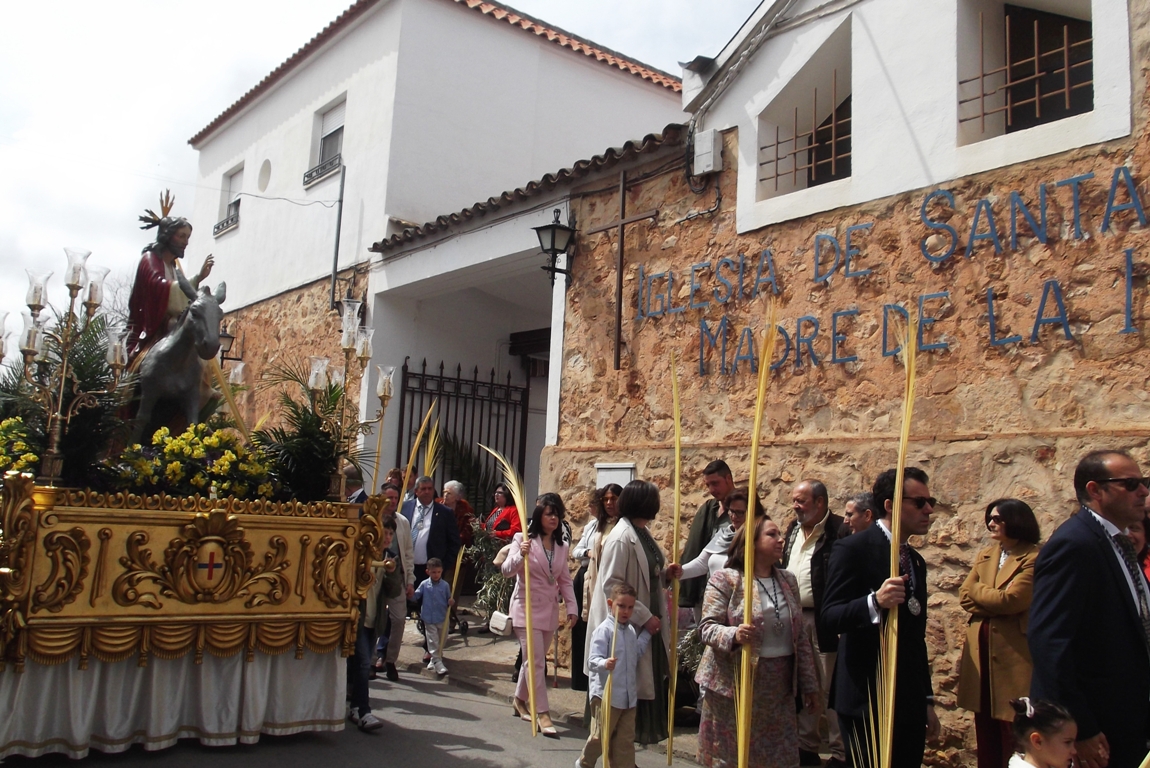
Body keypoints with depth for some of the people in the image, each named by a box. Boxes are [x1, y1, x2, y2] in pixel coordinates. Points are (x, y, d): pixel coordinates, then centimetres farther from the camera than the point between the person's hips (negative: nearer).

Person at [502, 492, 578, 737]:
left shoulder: (562, 546, 9)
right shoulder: (523, 539, -7)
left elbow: (565, 580, 13)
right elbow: (507, 571, -13)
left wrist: (571, 607, 5)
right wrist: (521, 555, -31)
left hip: (550, 609, 6)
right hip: (527, 607, -5)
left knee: (535, 660, 14)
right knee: (536, 662, -10)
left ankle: (520, 699, 34)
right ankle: (542, 714, -5)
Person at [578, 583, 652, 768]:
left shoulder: (631, 631, 9)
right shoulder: (604, 630, -15)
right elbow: (593, 659, -22)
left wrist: (646, 633, 18)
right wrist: (605, 663, -43)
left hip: (629, 696, 6)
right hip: (606, 695, -6)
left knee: (626, 740, 8)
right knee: (600, 737, 7)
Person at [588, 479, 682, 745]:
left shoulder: (643, 533, 10)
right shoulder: (622, 538, -19)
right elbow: (611, 585, -22)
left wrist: (665, 575, 1)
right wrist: (644, 616, -21)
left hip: (646, 623, 9)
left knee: (644, 686, 14)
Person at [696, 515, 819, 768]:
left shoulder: (788, 580, 10)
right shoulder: (725, 580, -7)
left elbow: (800, 636, 13)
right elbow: (707, 627, -12)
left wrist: (808, 683, 12)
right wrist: (734, 635, -32)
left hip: (779, 688, 5)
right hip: (735, 684, -5)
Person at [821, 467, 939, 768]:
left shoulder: (916, 561, 15)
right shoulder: (853, 549, -9)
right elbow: (829, 618, -17)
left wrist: (927, 701, 21)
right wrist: (875, 602, -34)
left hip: (910, 703, 7)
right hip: (867, 699, -7)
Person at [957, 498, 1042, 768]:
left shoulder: (1034, 558, -9)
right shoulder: (984, 556, 14)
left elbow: (1010, 600, -17)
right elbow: (964, 597, 7)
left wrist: (977, 588, -1)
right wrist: (994, 605, -10)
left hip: (1014, 652, -6)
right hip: (981, 651, 6)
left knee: (1013, 729, -1)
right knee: (985, 729, 12)